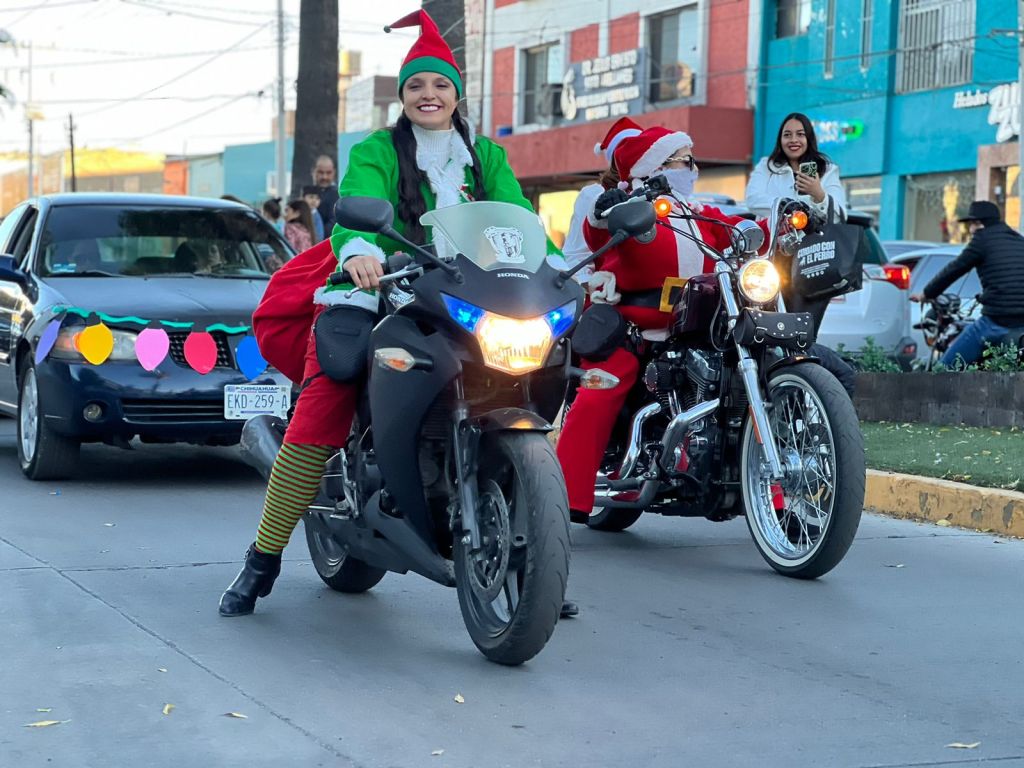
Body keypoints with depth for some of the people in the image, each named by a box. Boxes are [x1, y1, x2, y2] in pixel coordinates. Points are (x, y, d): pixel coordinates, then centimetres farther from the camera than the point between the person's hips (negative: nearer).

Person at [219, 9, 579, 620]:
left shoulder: (487, 157, 17)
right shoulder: (376, 152, 6)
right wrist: (360, 251, -36)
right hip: (376, 296, -3)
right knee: (317, 418, -18)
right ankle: (262, 563, -10)